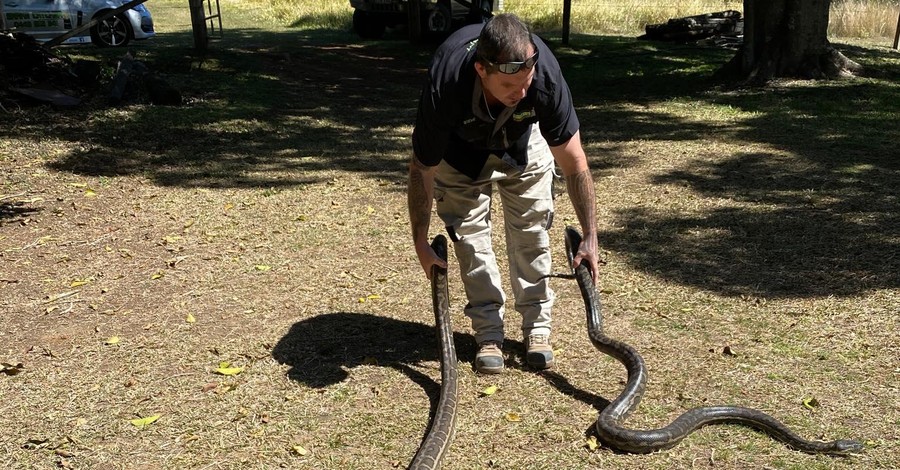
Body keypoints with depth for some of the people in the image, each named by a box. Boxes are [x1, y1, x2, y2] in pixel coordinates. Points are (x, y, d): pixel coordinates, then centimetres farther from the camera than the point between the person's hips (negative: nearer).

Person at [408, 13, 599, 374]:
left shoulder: (545, 74, -39)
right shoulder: (445, 86, -42)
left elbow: (574, 163, -27)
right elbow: (422, 170, -25)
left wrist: (590, 238, -26)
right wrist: (421, 244, -19)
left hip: (524, 137, 1)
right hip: (461, 144, -1)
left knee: (532, 228, -4)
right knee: (468, 232, -7)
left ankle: (537, 326, 9)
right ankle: (488, 331, 4)